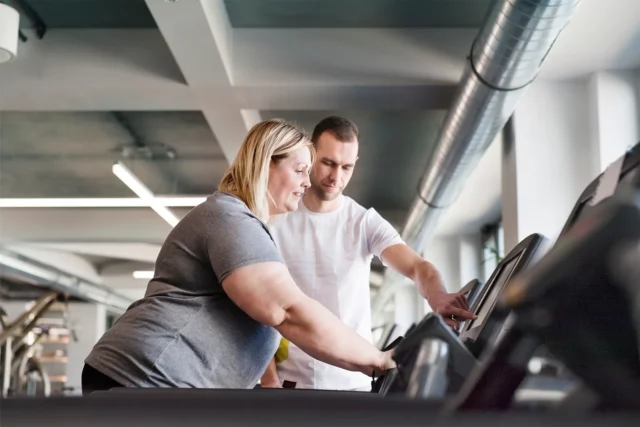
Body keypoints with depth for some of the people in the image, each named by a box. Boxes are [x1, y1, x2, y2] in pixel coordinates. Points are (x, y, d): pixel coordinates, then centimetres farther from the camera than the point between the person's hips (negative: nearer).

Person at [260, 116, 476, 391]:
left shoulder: (366, 222, 0)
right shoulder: (277, 223, -2)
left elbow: (417, 266, -15)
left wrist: (438, 297, -37)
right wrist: (268, 378, -7)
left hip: (352, 380, 1)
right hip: (291, 378, -1)